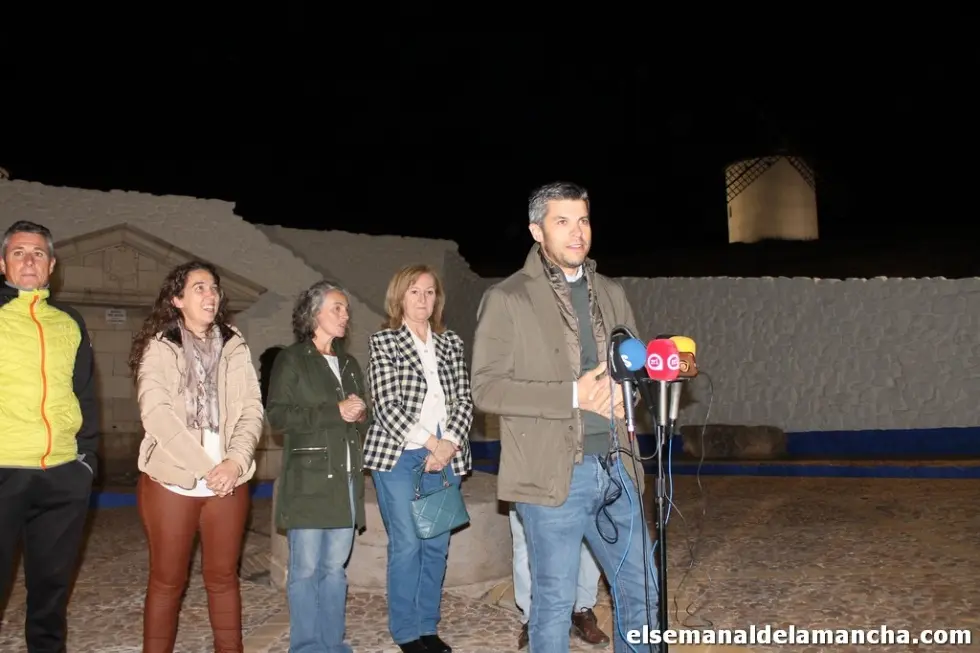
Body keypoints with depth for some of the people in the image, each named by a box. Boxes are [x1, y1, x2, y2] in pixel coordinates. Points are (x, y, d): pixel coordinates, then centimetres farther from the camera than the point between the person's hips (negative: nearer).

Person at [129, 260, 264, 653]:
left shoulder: (235, 346, 10)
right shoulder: (159, 348, 1)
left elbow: (252, 409, 4)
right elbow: (157, 413, -11)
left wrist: (235, 462, -12)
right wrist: (204, 468, -16)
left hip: (228, 481, 3)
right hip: (172, 480, -2)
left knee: (223, 576, 10)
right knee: (168, 579, 5)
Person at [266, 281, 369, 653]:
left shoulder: (349, 364, 19)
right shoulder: (291, 360, 0)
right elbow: (277, 415, -11)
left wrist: (360, 415, 2)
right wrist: (335, 412, -15)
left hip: (345, 479, 6)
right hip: (308, 481, -5)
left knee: (336, 566, 9)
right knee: (306, 568, -2)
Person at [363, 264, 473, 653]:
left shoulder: (451, 344, 13)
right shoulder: (384, 341, 1)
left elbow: (464, 399, 7)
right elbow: (386, 403, -8)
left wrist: (450, 442, -9)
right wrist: (428, 443, -13)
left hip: (445, 456, 4)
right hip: (398, 454, -4)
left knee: (437, 544, 7)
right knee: (406, 544, -2)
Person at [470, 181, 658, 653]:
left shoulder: (611, 294, 12)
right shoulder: (506, 299, -5)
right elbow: (486, 388, -10)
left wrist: (623, 389, -6)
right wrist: (572, 395, -19)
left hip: (615, 467, 5)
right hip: (553, 473, -5)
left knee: (643, 592, 14)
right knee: (554, 601, 5)